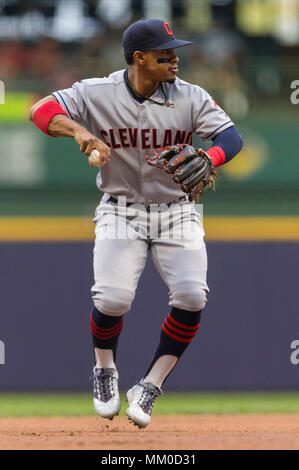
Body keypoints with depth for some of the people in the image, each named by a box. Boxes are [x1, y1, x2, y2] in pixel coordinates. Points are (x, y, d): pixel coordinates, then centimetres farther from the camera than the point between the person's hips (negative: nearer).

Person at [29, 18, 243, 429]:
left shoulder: (191, 98, -7)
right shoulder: (98, 95, -9)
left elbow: (231, 136, -16)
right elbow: (42, 110, -17)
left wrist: (207, 160, -39)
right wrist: (80, 132, -37)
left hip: (177, 214, 2)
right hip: (121, 213, -1)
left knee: (191, 297, -19)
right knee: (113, 298, -21)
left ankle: (150, 387, -1)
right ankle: (105, 371, 12)